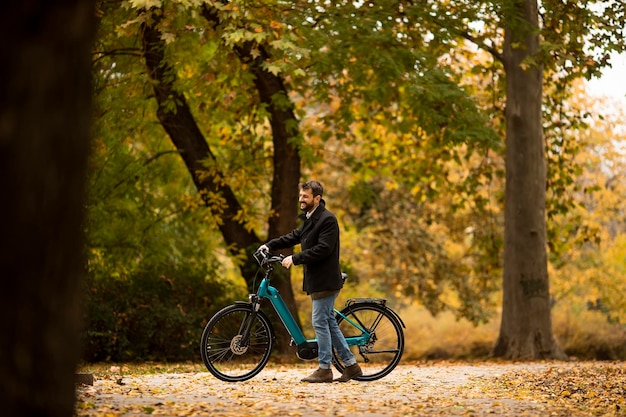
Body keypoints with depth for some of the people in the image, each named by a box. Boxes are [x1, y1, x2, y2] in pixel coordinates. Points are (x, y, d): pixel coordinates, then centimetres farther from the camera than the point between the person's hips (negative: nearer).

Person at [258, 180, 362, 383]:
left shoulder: (327, 219, -15)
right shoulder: (310, 219, 16)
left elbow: (323, 249, -23)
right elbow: (294, 236, 24)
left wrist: (295, 258, -22)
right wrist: (270, 245, 14)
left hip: (325, 280, -10)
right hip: (316, 280, 10)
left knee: (320, 322, -6)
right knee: (329, 323, 12)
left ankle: (324, 370, 0)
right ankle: (351, 365, 17)